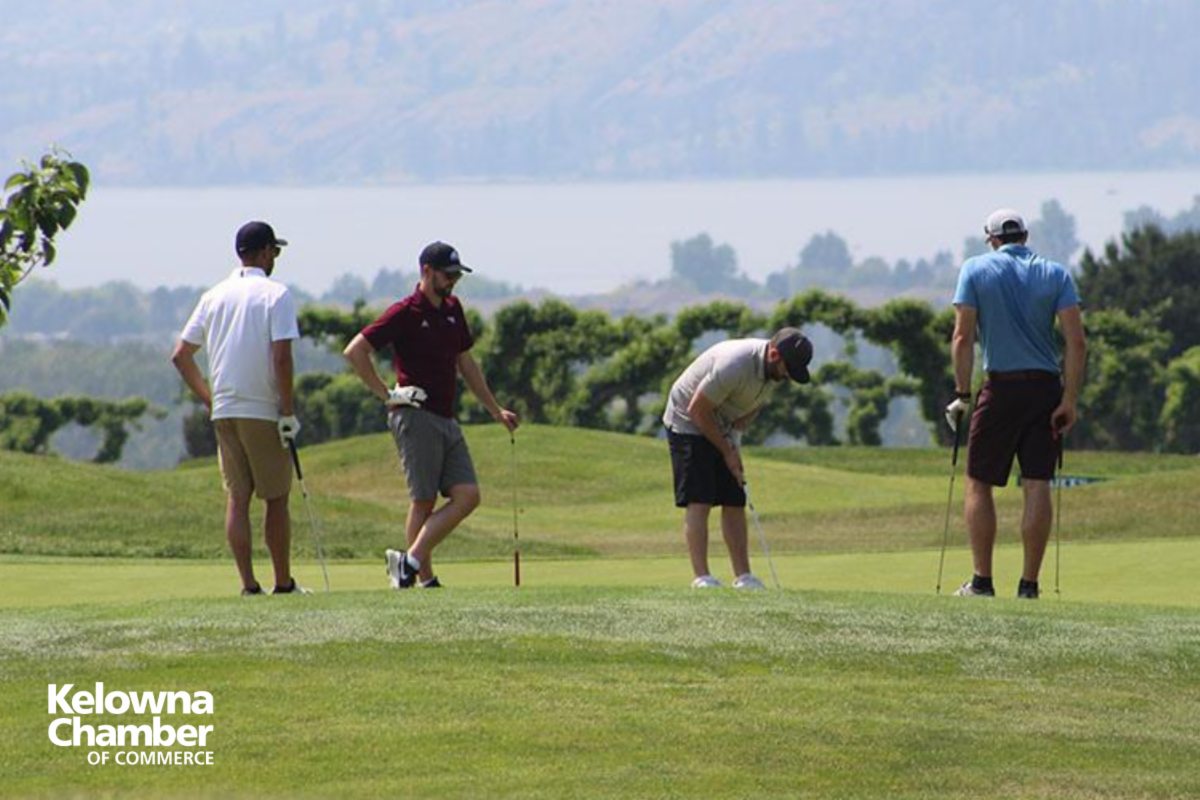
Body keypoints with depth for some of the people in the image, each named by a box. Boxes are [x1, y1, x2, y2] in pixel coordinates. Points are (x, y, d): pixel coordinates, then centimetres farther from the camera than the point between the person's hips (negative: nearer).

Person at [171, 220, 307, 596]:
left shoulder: (214, 296, 9)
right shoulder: (276, 294, -7)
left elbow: (181, 355, 9)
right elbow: (281, 357, -17)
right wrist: (289, 412, -11)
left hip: (224, 411, 4)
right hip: (264, 411, -4)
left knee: (236, 498, 5)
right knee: (276, 498, 5)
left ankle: (248, 584, -2)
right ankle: (283, 583, 9)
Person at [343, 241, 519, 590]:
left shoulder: (452, 310, 16)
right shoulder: (405, 313, -8)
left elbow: (466, 364, 26)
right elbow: (355, 352, -13)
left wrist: (496, 410, 25)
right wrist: (386, 395, -12)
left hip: (446, 420, 8)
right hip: (416, 416, -8)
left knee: (467, 496, -3)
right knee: (423, 502, -6)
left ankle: (410, 562, -3)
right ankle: (425, 578, -2)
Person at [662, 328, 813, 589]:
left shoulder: (775, 369, -7)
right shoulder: (734, 365, -33)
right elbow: (697, 410, -25)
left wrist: (734, 439, -4)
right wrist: (727, 451, -15)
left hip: (722, 430, 8)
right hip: (689, 423, -8)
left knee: (735, 503, 2)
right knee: (699, 502, -14)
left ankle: (743, 576, 3)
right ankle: (701, 577, -17)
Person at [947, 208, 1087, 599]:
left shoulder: (976, 269, 0)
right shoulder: (1056, 274, 4)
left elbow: (963, 336, -8)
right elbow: (1076, 341, -5)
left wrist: (963, 394, -4)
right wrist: (1070, 400, -4)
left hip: (1001, 388, -2)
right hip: (1046, 389, 2)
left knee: (979, 483, 8)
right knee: (1037, 486, 1)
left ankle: (982, 582, 4)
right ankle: (1029, 585, -2)